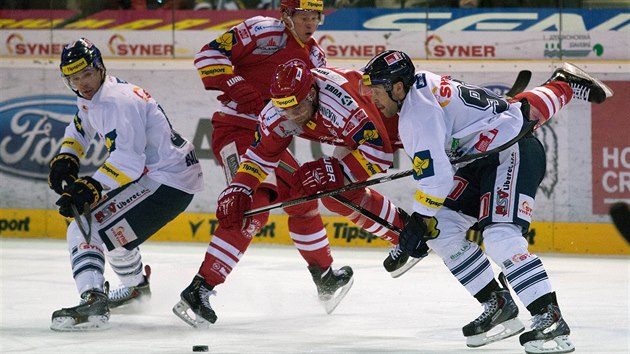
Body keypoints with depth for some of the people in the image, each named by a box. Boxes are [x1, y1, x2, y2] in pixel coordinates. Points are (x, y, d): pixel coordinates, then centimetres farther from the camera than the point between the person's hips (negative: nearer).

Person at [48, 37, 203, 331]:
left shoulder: (118, 101, -22)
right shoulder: (92, 97, 11)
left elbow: (127, 159, -32)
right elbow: (80, 129, 31)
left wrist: (89, 189, -40)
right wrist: (65, 159, 12)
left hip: (168, 183, -11)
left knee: (84, 230, -19)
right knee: (113, 224, 34)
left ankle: (92, 303, -35)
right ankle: (136, 287, 52)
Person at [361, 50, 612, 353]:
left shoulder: (420, 111, -21)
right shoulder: (420, 86, 10)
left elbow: (436, 174, -25)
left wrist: (419, 220, -15)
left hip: (514, 152, -11)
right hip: (483, 157, 11)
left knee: (500, 237, -26)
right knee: (442, 229, 4)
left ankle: (550, 319, -30)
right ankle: (498, 303, 8)